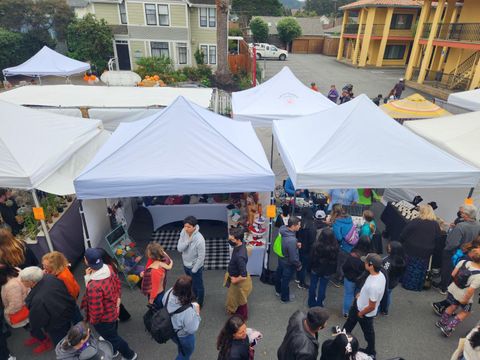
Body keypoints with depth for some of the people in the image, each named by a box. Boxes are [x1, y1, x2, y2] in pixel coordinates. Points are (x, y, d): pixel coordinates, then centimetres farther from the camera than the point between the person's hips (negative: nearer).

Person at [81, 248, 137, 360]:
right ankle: (113, 350, 62)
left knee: (112, 338, 21)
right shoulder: (108, 268, -19)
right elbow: (117, 283, 0)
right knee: (111, 332, 34)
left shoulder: (93, 286, -42)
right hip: (113, 310, 7)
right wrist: (118, 297, 13)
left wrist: (92, 321, -10)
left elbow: (96, 311, -31)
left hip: (104, 318, -7)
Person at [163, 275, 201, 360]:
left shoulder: (169, 293, -28)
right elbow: (192, 329, -28)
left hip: (170, 330, 6)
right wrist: (196, 312, -20)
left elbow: (163, 303, -3)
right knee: (186, 352, 30)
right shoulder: (187, 310, -45)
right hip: (183, 336, -6)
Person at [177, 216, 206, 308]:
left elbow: (201, 257, -25)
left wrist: (194, 270, -16)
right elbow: (179, 248, -16)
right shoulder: (183, 232, -16)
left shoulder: (199, 239, -34)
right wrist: (188, 241, -32)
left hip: (195, 266, -6)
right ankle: (194, 297, 58)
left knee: (198, 286, 19)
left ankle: (199, 304, 43)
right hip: (186, 264, 6)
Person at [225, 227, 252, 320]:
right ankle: (236, 312, 58)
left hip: (240, 282, -8)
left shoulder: (240, 256, -41)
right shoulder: (240, 245, -15)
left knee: (240, 301, 20)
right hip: (235, 277, 8)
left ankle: (242, 317, 46)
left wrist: (235, 280, -16)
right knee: (234, 297, 32)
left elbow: (243, 276, -36)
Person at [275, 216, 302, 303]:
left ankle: (278, 290, 57)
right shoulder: (292, 240, -42)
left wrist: (296, 244, -7)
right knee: (285, 280, 18)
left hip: (281, 258, 7)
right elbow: (293, 258, -31)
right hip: (288, 264, -7)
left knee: (279, 275, 29)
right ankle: (285, 298, 45)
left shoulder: (283, 229, -18)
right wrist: (299, 265, -12)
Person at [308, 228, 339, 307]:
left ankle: (311, 303, 35)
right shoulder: (335, 247, -23)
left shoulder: (316, 245, -25)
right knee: (322, 287, 16)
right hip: (327, 271, 0)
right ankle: (319, 304, 29)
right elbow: (335, 260, -7)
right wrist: (333, 270, 8)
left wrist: (311, 266, 5)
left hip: (316, 268, 0)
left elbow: (311, 257, -11)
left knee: (313, 285, 19)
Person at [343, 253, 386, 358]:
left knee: (368, 331, 22)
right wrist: (361, 294, 12)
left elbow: (371, 307, -31)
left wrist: (361, 313, -14)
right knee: (350, 320, 30)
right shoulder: (379, 274, -18)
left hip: (366, 312, -7)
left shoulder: (374, 286, -44)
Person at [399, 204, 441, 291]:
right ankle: (418, 286, 22)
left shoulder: (414, 222, -14)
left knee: (410, 267, 12)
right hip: (426, 252, 2)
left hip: (412, 249, -2)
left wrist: (401, 242, 4)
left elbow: (403, 234, -11)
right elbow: (438, 238, 2)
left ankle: (408, 284, 23)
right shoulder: (435, 224, -5)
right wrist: (431, 248, 15)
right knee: (421, 269, 13)